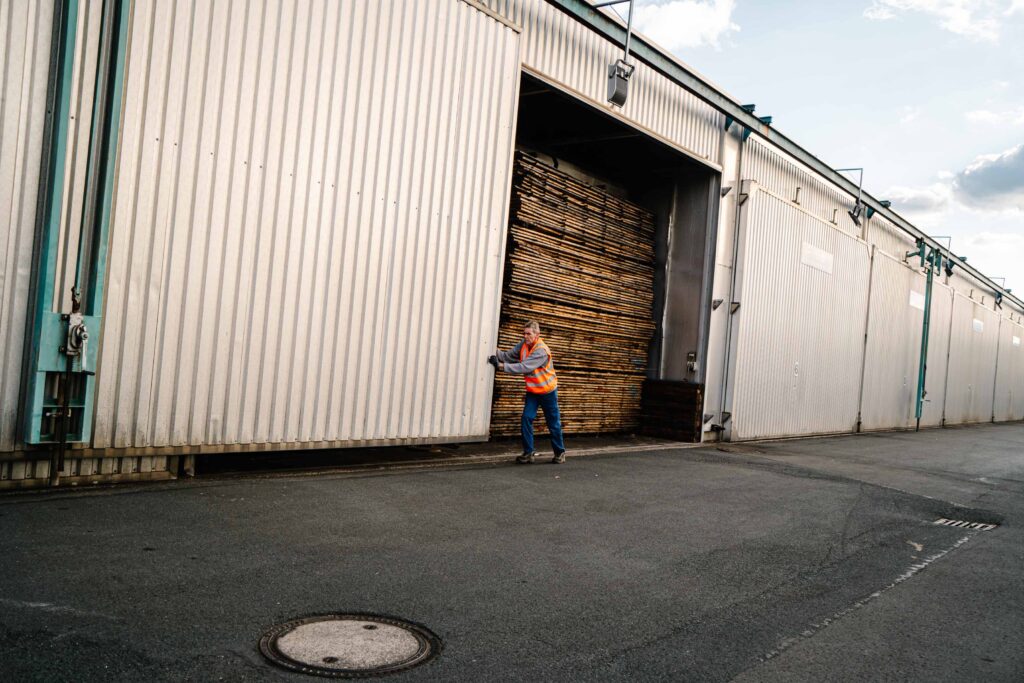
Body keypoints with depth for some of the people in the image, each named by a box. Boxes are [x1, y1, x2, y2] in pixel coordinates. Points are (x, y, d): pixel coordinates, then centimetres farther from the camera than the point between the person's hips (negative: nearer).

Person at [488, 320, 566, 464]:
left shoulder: (541, 351, -28)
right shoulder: (524, 344, -3)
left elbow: (525, 367, -35)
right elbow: (510, 356, -8)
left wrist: (502, 366, -38)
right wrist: (497, 354, -27)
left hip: (547, 391, -6)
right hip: (532, 390, 6)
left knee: (553, 423, 6)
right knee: (527, 419, -6)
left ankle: (560, 452, 22)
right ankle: (528, 452, 1)